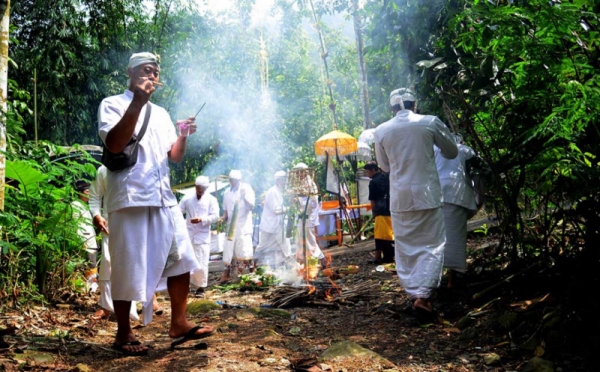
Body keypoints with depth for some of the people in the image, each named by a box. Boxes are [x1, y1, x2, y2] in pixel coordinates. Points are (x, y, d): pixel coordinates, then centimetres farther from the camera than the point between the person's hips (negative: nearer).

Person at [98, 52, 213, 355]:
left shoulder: (161, 113, 20)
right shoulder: (113, 104, 1)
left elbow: (175, 156, 19)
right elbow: (113, 144, -16)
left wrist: (183, 136, -1)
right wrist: (137, 102, -20)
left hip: (163, 197, 7)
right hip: (130, 197, -6)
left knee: (180, 258, 5)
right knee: (128, 266, -1)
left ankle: (178, 323, 15)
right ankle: (123, 334, 12)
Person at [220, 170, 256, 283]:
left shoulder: (247, 189, -4)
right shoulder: (227, 192, 9)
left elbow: (251, 206, -11)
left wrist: (244, 196, -24)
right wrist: (223, 217, -2)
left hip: (243, 226, -5)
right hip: (231, 226, 5)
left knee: (245, 250, -5)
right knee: (229, 250, 3)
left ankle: (252, 273, 7)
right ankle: (226, 275, 7)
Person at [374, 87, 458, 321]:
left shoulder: (382, 131, 1)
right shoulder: (430, 122, -4)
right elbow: (452, 152, 10)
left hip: (400, 197, 2)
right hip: (427, 194, -2)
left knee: (406, 247, 12)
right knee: (432, 244, 3)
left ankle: (413, 293, 16)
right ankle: (422, 295, -10)